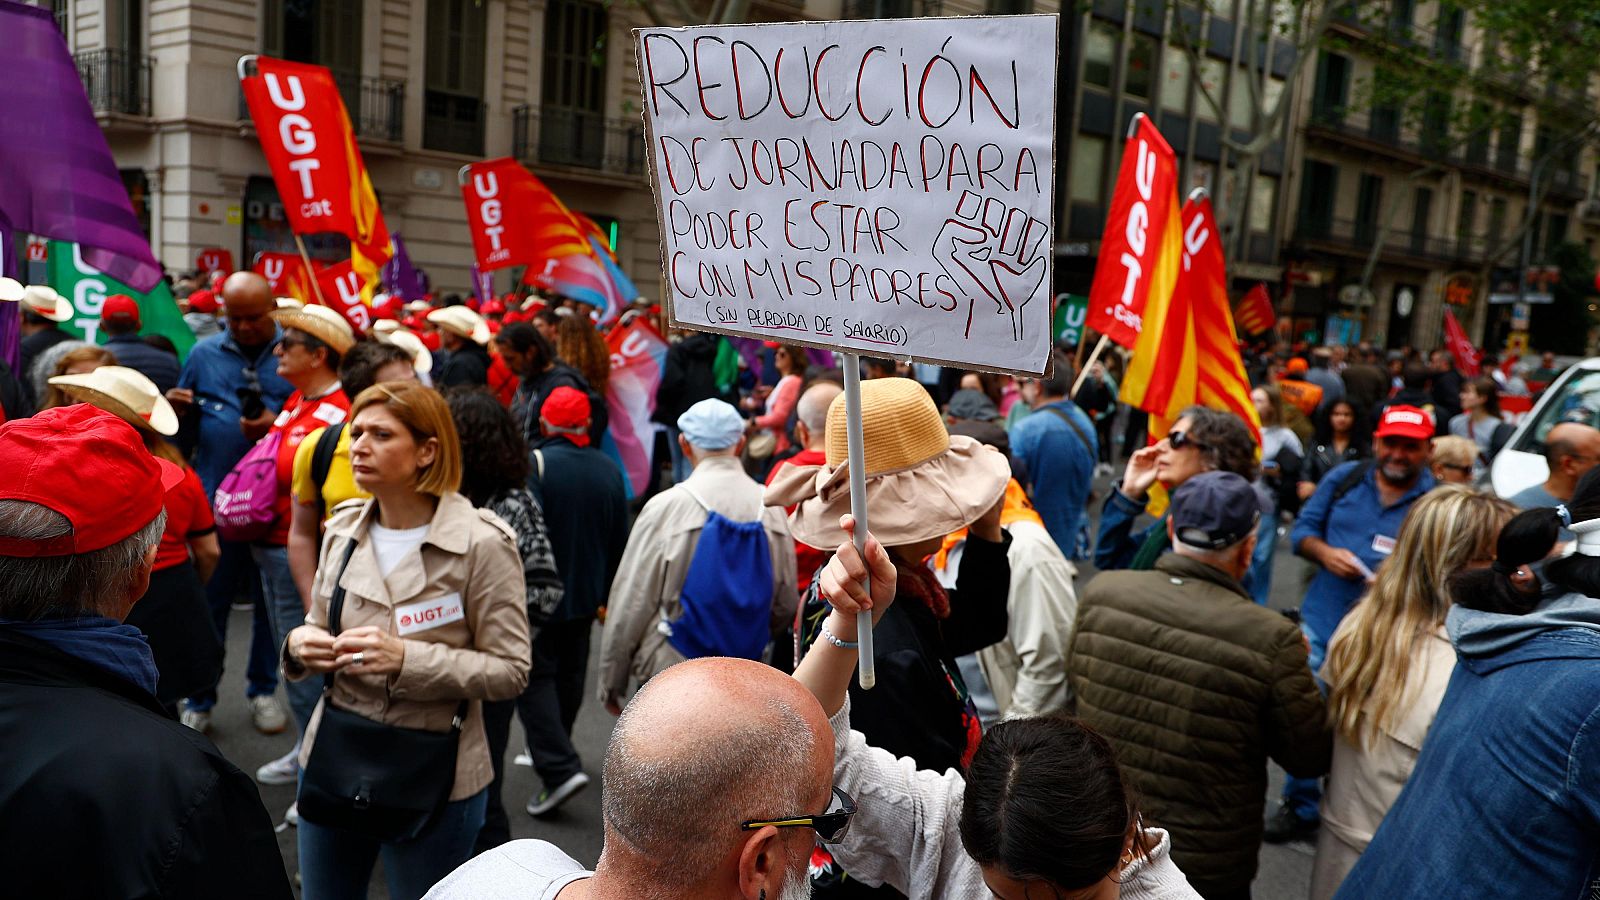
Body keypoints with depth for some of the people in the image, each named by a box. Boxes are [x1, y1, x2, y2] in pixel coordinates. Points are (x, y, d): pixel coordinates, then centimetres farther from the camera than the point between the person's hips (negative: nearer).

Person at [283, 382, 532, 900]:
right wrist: (300, 645, -9)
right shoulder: (343, 530, 2)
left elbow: (510, 671, -16)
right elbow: (320, 627, 14)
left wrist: (407, 659, -27)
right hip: (332, 761, 5)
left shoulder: (482, 543, -16)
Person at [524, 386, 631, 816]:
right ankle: (552, 752, 37)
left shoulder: (535, 464, -17)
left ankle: (559, 767, -12)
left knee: (535, 676, 0)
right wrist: (605, 594, 20)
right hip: (586, 593, 6)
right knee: (569, 673, 20)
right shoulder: (609, 469, 2)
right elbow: (619, 540, 9)